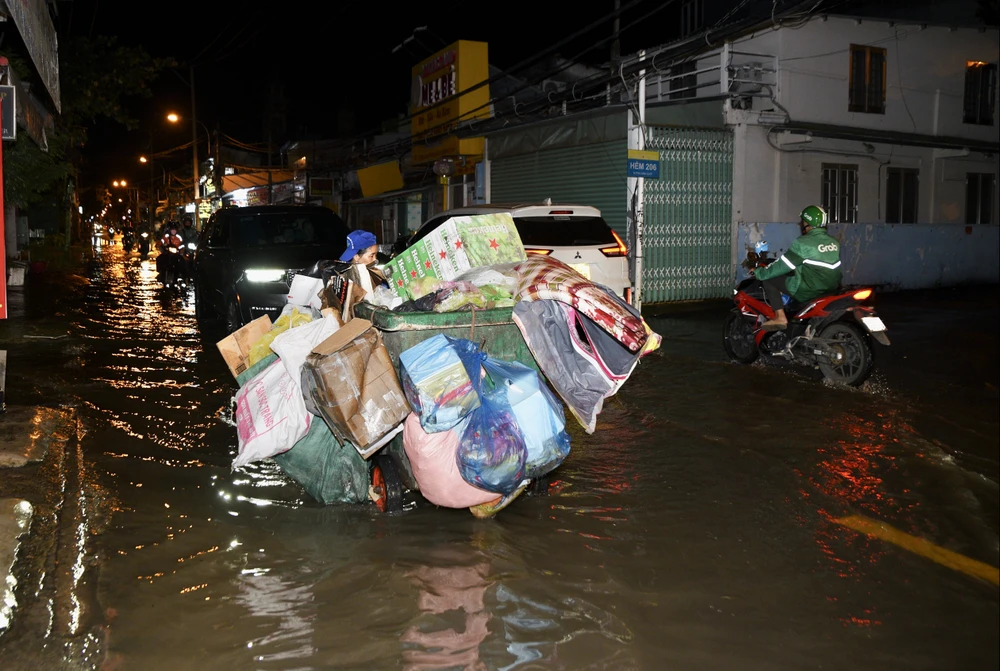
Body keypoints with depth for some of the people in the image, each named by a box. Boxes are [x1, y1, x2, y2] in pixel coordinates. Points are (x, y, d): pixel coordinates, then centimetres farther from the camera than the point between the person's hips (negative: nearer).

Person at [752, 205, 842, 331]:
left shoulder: (804, 243, -15)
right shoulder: (834, 242, 8)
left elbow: (782, 265, -12)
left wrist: (758, 273, 0)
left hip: (808, 291, -8)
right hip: (831, 288, 8)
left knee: (768, 279, 0)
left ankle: (780, 317, -9)